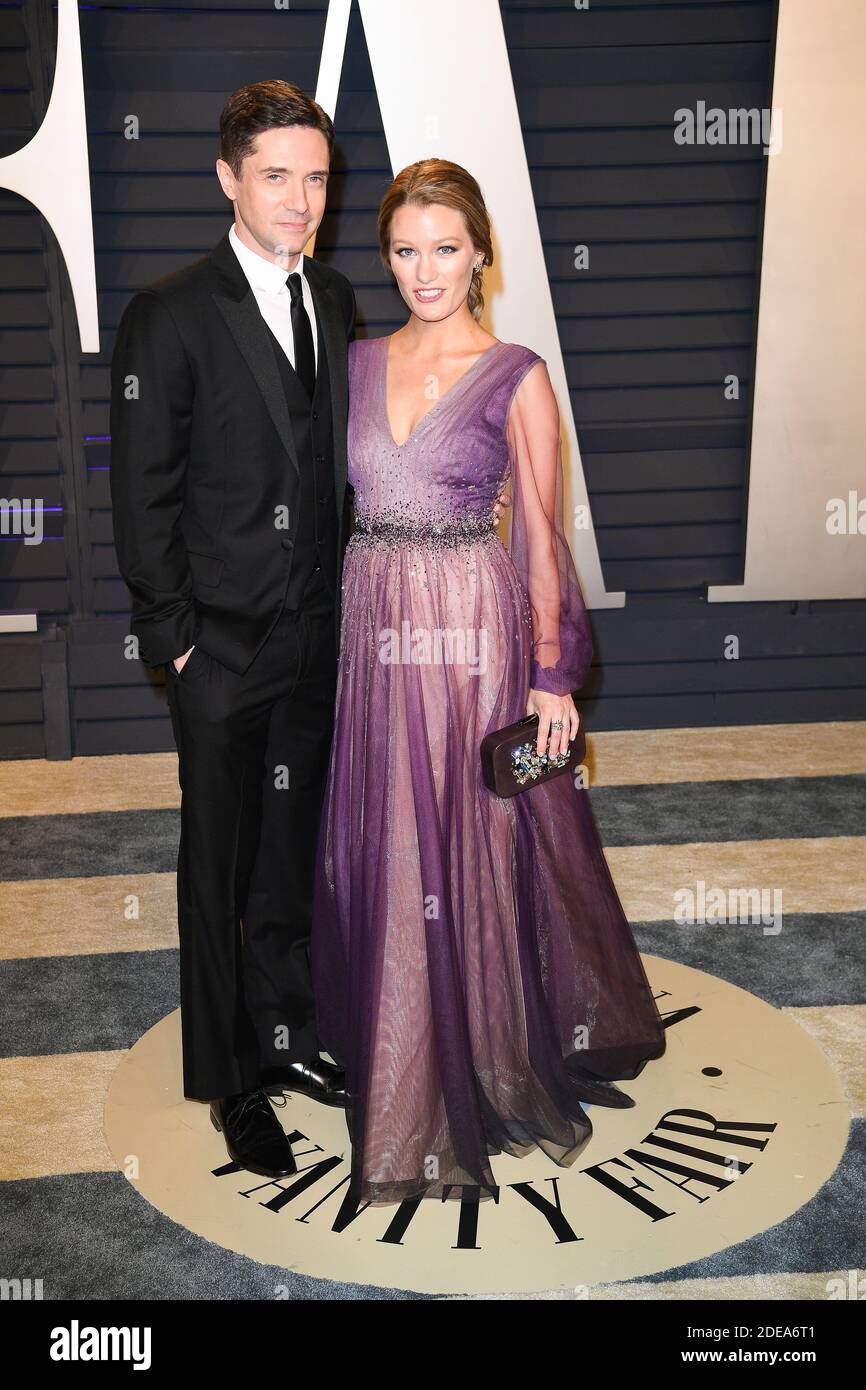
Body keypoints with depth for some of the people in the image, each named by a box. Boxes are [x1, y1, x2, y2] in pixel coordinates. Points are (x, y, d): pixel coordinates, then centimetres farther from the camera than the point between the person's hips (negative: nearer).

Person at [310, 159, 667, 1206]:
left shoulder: (515, 376, -2)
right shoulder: (358, 364, 10)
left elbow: (542, 535, -3)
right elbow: (336, 501, 13)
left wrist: (551, 673, -9)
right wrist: (336, 636, 7)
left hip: (475, 631, -4)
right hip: (375, 633, 4)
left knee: (482, 852, 2)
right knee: (385, 857, 10)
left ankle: (499, 1068, 22)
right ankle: (406, 1074, 31)